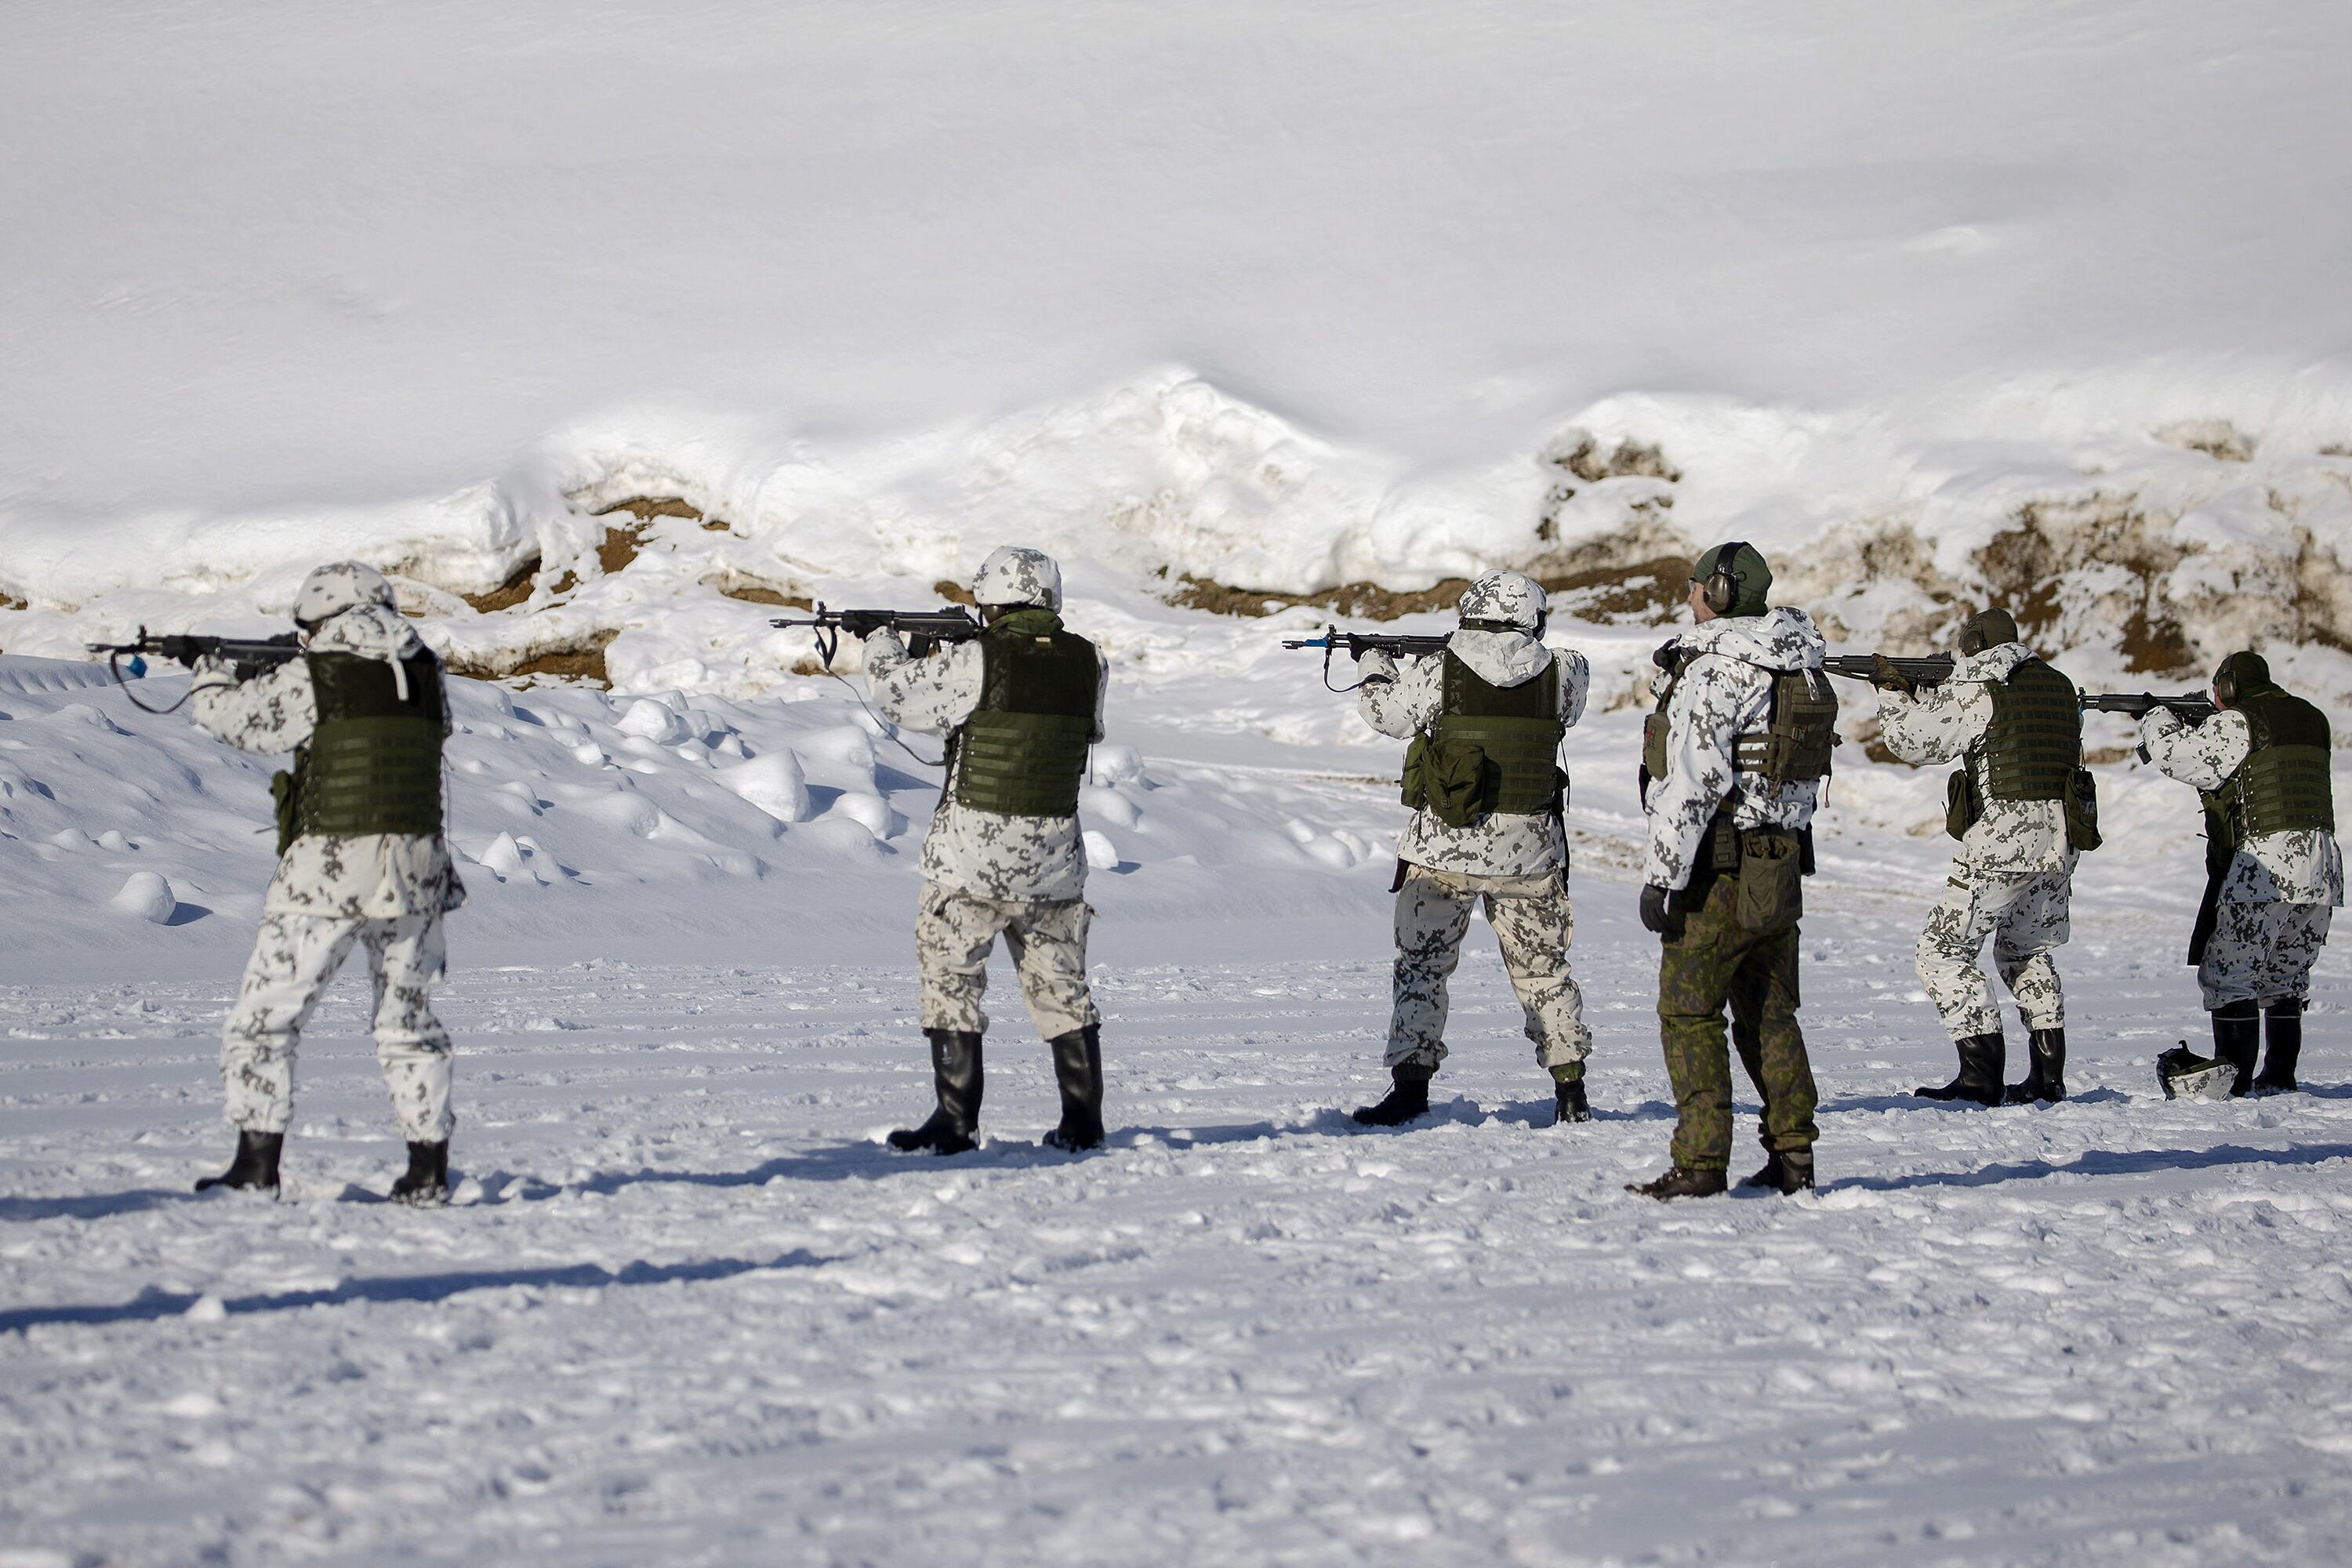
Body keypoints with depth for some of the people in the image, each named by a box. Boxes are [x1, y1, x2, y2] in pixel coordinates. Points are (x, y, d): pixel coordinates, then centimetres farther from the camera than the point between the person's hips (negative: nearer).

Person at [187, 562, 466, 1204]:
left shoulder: (310, 680, -7)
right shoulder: (425, 677, 6)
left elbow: (233, 717, 4)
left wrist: (211, 675, 28)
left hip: (326, 874, -5)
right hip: (414, 874, 5)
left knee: (263, 1023, 4)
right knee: (408, 1024, 17)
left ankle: (257, 1165, -1)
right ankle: (429, 1169, 15)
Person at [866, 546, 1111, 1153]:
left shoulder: (976, 662, -14)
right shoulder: (1087, 664, 0)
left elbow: (899, 694, -3)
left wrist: (882, 645, 17)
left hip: (974, 853, -5)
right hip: (1056, 854, 5)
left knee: (951, 981, 5)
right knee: (1061, 986, 14)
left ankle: (956, 1123, 2)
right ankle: (1083, 1121, 15)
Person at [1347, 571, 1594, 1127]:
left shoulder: (1438, 673, -8)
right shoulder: (1560, 675, -4)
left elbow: (1385, 711, 6)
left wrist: (1376, 666, 26)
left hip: (1444, 847, -2)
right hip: (1529, 851, 2)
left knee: (1421, 966, 8)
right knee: (1543, 970, 14)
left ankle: (1410, 1086, 3)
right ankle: (1571, 1091, 16)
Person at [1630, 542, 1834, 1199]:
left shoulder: (1712, 671, -16)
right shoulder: (1806, 672, 10)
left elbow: (1692, 785, -20)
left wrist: (1662, 875, -17)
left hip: (1719, 871, -8)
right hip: (1782, 870, 8)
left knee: (1689, 1013, -2)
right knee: (1769, 1014, 14)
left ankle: (1701, 1163, -5)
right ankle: (1793, 1156, 15)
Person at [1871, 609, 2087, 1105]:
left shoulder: (1977, 691, -8)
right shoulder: (2059, 687, 14)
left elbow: (1912, 738, -8)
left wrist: (1893, 691, 10)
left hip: (2004, 838, -8)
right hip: (2060, 840, 8)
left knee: (1943, 951, 0)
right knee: (2027, 951, 24)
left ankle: (1982, 1076, -8)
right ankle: (2048, 1076, 19)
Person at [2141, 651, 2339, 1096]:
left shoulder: (2237, 725, -7)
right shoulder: (2310, 720, 17)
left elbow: (2176, 754, -8)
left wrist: (2158, 720, 12)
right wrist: (2195, 725, 21)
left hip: (2264, 868, -8)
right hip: (2319, 872, 8)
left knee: (2229, 974, -1)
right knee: (2285, 976, 15)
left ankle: (2234, 1073, -6)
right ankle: (2279, 1075, 14)